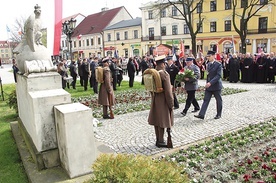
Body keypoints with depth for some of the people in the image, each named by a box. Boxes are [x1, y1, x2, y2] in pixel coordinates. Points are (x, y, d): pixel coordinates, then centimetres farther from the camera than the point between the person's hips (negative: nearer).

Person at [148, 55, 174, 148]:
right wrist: (171, 103, -12)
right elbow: (168, 91, -19)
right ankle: (161, 141, 10)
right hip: (163, 101, -8)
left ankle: (158, 140, 25)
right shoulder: (164, 74, -18)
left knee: (157, 120, 13)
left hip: (155, 100, 8)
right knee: (162, 121, 1)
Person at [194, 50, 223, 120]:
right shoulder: (208, 64, 9)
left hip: (216, 85, -6)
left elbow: (218, 75, -19)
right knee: (206, 100, 1)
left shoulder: (218, 64, -13)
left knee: (218, 100, 9)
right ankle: (201, 114, -1)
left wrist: (210, 83, -26)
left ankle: (219, 114, 23)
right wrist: (207, 83, 10)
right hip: (208, 86, 6)